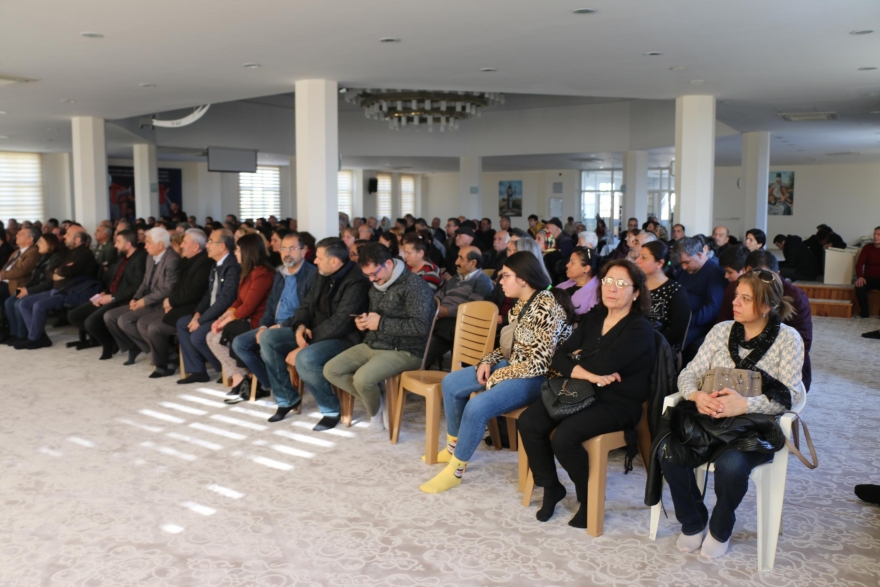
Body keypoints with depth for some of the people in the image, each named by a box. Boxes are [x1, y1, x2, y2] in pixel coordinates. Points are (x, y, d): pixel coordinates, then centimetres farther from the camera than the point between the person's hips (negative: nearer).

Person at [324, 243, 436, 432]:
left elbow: (421, 326, -24)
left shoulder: (414, 285, -15)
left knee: (362, 378, -30)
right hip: (372, 345, 9)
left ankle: (375, 410, 3)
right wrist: (363, 321, 3)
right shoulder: (377, 285, 13)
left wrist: (381, 323, -19)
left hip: (404, 351, -9)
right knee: (331, 370, -5)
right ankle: (377, 401, 7)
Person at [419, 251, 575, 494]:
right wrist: (488, 362, -2)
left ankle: (454, 471, -10)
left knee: (476, 407, -30)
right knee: (451, 383, 8)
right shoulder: (522, 303, 6)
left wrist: (496, 377, -16)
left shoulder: (547, 309, -23)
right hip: (513, 366, 10)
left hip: (537, 378, -10)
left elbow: (539, 364, -25)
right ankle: (453, 448, 23)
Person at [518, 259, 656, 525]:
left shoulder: (639, 329, -9)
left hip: (617, 403, -6)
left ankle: (589, 499, -1)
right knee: (528, 422, -14)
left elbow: (602, 365, -22)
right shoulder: (592, 319, 10)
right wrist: (588, 373, -16)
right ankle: (551, 487, 7)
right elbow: (559, 358, 2)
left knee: (564, 437, -28)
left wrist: (578, 356, -2)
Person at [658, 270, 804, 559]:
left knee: (730, 464, -35)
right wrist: (696, 395, -20)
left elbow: (788, 395, -10)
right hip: (710, 416, 3)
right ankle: (693, 521, 3)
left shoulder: (788, 338, -2)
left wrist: (745, 405, -27)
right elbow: (689, 373, 5)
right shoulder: (721, 330, 8)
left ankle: (720, 529, -1)